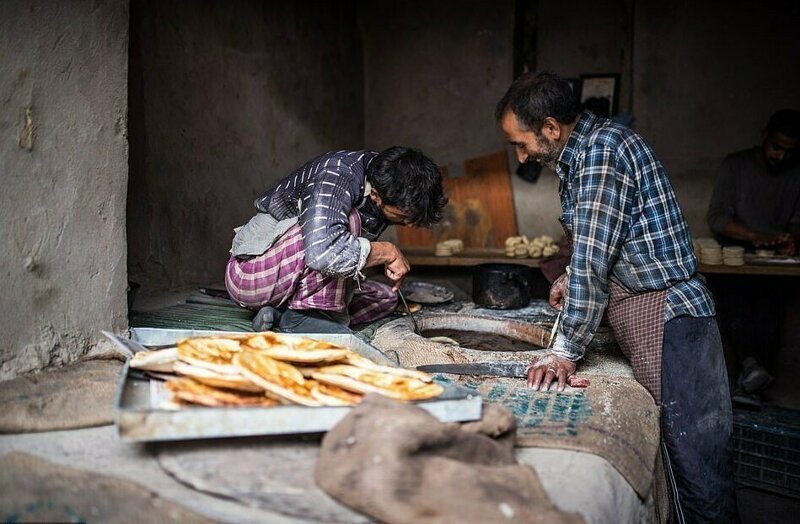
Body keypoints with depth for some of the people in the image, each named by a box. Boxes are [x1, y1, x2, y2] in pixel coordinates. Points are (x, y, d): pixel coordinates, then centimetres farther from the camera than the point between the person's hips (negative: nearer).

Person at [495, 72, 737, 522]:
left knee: (696, 472, -2)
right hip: (646, 320, 10)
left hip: (667, 321, -10)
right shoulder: (584, 152, 14)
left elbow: (593, 262, -22)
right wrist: (574, 278, 13)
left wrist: (566, 352, -16)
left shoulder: (602, 149, -17)